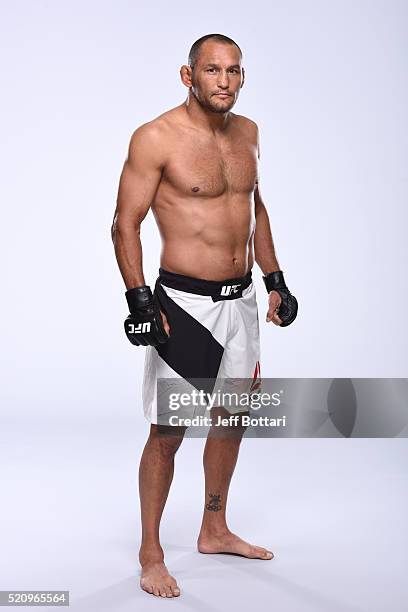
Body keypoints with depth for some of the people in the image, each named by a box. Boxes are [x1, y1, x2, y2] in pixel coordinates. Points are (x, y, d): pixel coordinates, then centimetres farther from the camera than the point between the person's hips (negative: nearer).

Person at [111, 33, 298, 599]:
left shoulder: (247, 132, 8)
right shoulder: (156, 138, -12)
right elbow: (125, 224, -11)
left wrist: (275, 279, 15)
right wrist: (140, 301, -19)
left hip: (241, 300, 7)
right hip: (185, 304, -7)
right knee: (167, 431, -1)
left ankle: (214, 531, 35)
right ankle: (151, 555, 16)